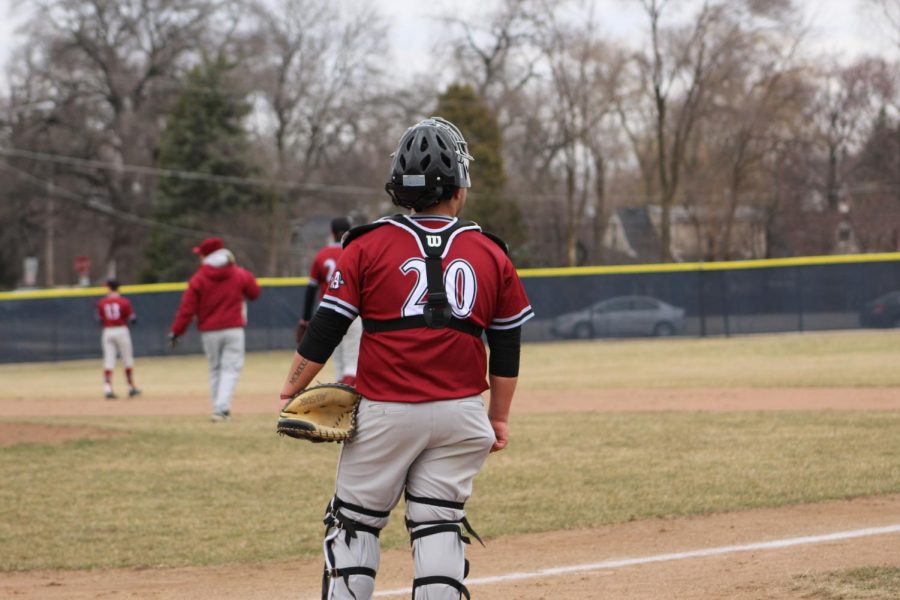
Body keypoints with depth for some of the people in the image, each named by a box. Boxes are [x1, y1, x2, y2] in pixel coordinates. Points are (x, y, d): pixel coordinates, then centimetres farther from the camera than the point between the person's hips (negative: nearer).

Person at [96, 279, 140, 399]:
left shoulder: (101, 303, 1)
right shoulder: (124, 301, -5)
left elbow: (99, 320, 4)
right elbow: (133, 319, -5)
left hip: (107, 332, 2)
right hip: (121, 330, -2)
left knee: (108, 361, 2)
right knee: (127, 360, 10)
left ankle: (107, 389, -9)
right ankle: (131, 388, 17)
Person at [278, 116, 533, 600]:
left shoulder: (368, 247, -2)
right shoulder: (492, 255, 6)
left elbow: (325, 329, -4)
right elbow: (507, 349, 11)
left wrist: (292, 392, 4)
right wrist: (499, 416, 20)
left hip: (384, 412, -2)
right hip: (461, 412, 2)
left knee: (354, 524, 9)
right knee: (439, 525, 8)